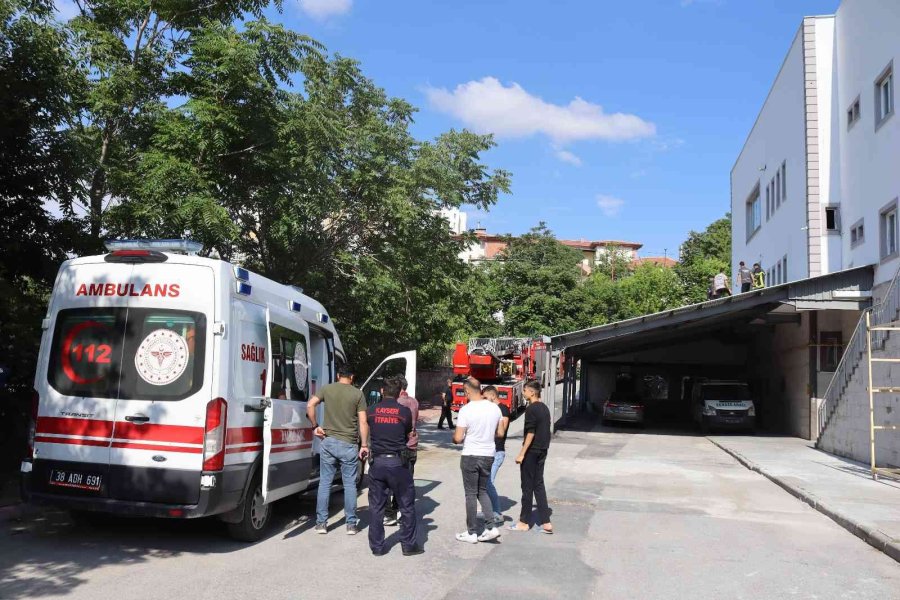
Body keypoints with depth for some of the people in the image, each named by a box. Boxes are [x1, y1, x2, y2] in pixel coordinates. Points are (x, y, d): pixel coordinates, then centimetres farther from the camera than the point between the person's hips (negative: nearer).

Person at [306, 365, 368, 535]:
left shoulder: (327, 389, 3)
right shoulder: (358, 394, -1)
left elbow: (310, 405, -10)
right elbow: (363, 422, -5)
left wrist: (315, 426, -1)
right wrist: (364, 445, -1)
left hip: (328, 441, 2)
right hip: (349, 445, -1)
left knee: (325, 483, 10)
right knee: (350, 484, 6)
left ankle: (321, 523, 12)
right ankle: (351, 524, 10)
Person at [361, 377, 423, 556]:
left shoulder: (371, 411, 2)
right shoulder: (405, 411, -4)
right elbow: (409, 436, 8)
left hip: (377, 462, 2)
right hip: (397, 462, -2)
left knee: (376, 507, 11)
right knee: (407, 506, 9)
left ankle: (377, 547, 16)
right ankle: (409, 545, 14)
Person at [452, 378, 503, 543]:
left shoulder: (466, 410, -17)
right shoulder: (494, 408, -1)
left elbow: (458, 438, -16)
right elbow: (499, 433, 9)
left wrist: (454, 436, 6)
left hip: (470, 456, -5)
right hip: (488, 455, 5)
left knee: (471, 494, 6)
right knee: (483, 491, 18)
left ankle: (471, 533, 12)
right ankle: (491, 527, 9)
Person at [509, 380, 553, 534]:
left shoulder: (531, 409, -15)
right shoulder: (545, 408, 11)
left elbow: (530, 433, -20)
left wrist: (522, 454, -18)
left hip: (532, 452, -8)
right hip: (542, 451, 8)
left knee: (527, 486, 1)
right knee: (539, 484, 11)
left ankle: (524, 522, 10)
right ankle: (545, 522, 7)